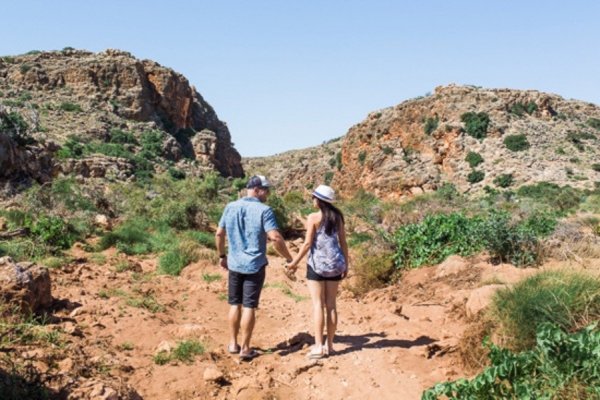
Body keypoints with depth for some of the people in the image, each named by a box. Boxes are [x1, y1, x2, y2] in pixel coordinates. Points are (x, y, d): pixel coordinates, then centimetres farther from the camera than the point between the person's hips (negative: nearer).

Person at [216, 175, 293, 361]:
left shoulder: (231, 207, 2)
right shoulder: (264, 210, -12)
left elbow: (219, 234, 7)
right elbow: (275, 237, -19)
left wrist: (222, 255, 20)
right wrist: (289, 258, -7)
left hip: (234, 263, 4)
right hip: (255, 265, -4)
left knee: (235, 304, 15)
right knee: (249, 306, 3)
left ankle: (233, 344, 23)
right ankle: (245, 348, 10)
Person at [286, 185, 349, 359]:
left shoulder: (313, 218, -8)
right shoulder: (337, 217, 5)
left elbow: (308, 243, -11)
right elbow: (343, 242, 7)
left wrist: (294, 263, -5)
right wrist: (345, 264, 17)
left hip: (317, 263, -4)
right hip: (335, 264, 4)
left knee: (318, 305, -1)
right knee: (331, 305, 10)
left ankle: (318, 347, -1)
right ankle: (330, 345, 15)